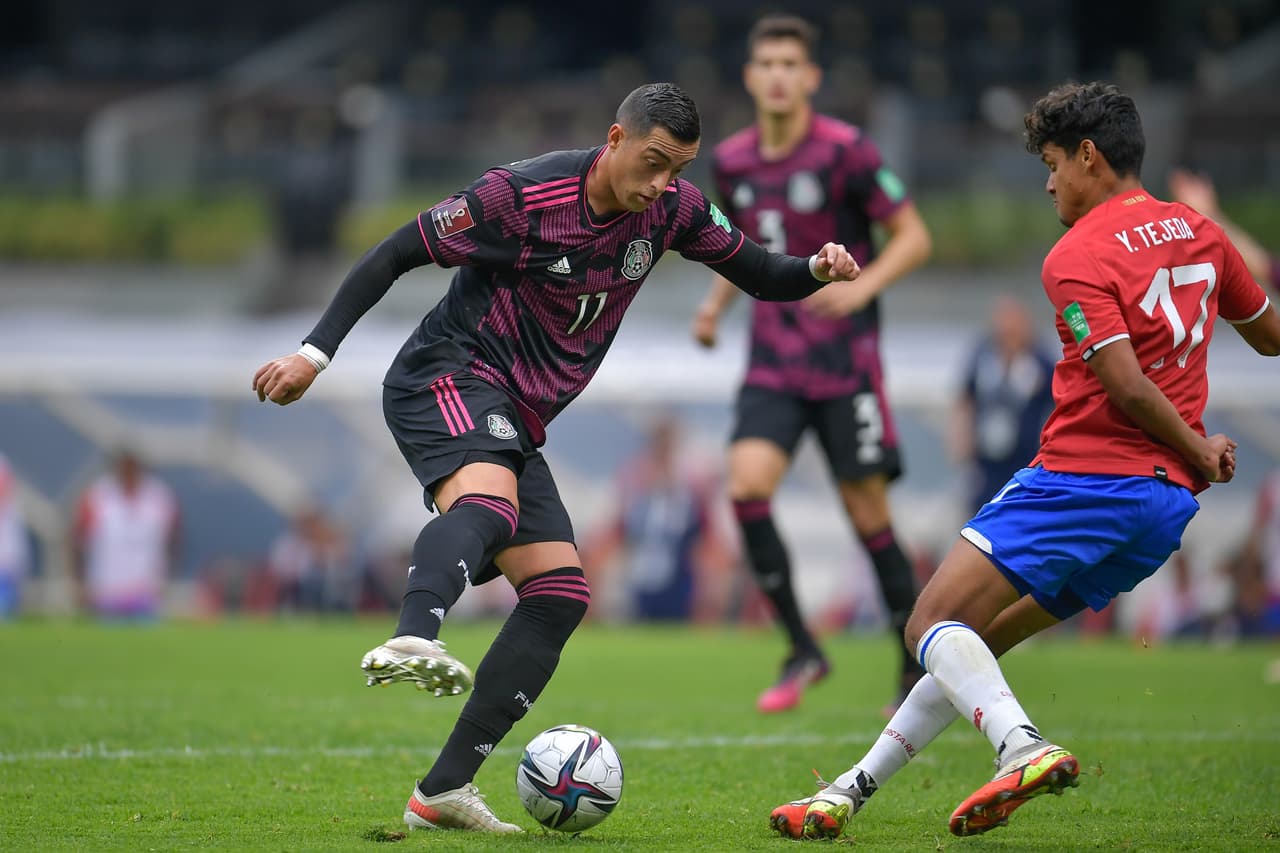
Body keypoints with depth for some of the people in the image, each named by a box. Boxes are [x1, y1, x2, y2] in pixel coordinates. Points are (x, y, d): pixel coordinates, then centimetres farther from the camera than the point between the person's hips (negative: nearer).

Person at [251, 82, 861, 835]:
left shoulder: (672, 209, 3)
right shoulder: (522, 195, -15)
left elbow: (761, 276, 12)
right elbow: (396, 255, -10)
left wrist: (818, 270, -11)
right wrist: (316, 352, -16)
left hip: (516, 420, 8)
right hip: (449, 381, -8)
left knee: (561, 594, -2)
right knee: (487, 503, -39)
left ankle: (443, 790, -4)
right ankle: (413, 639, -68)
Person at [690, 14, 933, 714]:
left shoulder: (845, 151, -10)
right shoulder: (732, 162, 6)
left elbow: (913, 236, -6)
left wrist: (861, 286, -22)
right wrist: (716, 301, 6)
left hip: (845, 360, -4)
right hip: (773, 360, 4)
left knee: (868, 514, -2)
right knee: (746, 485, -17)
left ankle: (918, 667, 15)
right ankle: (801, 651, -4)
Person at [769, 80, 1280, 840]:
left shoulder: (1078, 257, -10)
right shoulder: (1199, 231, 12)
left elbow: (1126, 386, -18)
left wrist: (1200, 449, -6)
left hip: (1081, 478, -8)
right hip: (1171, 497, 8)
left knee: (934, 624, -7)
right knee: (978, 642, 14)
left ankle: (1022, 745, -32)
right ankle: (857, 787, 14)